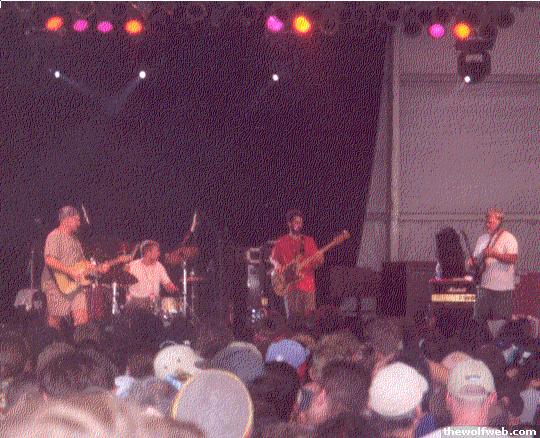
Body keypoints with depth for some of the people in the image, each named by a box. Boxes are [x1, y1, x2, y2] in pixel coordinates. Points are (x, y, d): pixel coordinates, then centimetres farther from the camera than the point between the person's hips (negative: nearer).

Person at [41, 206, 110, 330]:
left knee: (82, 320, -4)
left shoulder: (74, 239, 21)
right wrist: (71, 272, -25)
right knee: (54, 321, -3)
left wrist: (98, 269, 8)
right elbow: (49, 261, -22)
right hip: (57, 286, -8)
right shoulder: (55, 236, -8)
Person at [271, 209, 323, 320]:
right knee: (292, 316, -7)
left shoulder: (309, 241, 14)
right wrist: (277, 264, -11)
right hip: (290, 284, -1)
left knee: (308, 315, -5)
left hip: (307, 284, 1)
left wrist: (319, 260, -12)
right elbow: (273, 257, 11)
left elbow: (316, 262, 12)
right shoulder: (282, 242, 10)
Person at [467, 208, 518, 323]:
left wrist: (494, 254, -25)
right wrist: (472, 262, -1)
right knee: (479, 319, 2)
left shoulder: (508, 238, -3)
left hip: (502, 288, -6)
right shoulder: (482, 239, 17)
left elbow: (513, 258, -16)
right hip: (484, 286, 6)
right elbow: (476, 257, 23)